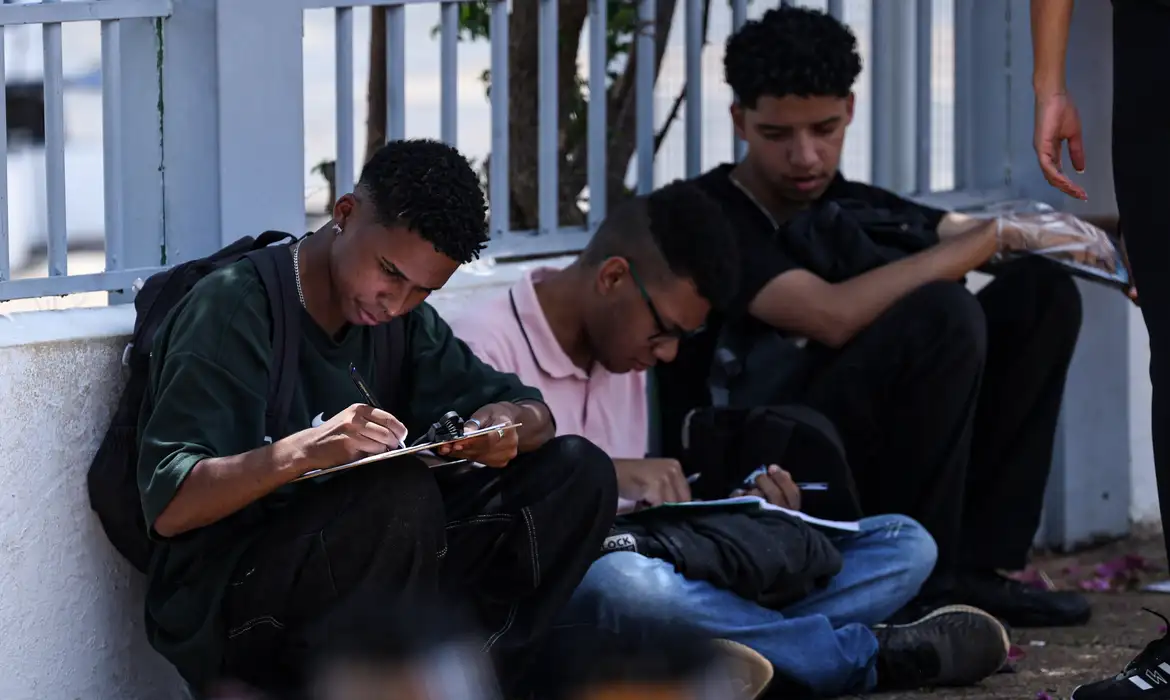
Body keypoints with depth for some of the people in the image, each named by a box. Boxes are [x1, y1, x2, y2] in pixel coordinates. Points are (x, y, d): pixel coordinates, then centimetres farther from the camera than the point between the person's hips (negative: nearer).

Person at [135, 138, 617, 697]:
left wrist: (512, 421, -14)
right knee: (400, 492, -35)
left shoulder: (404, 321, 11)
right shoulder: (233, 309, -12)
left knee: (577, 474, -7)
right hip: (220, 611, -7)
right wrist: (300, 452, -36)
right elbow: (168, 507, -20)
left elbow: (536, 413, 11)